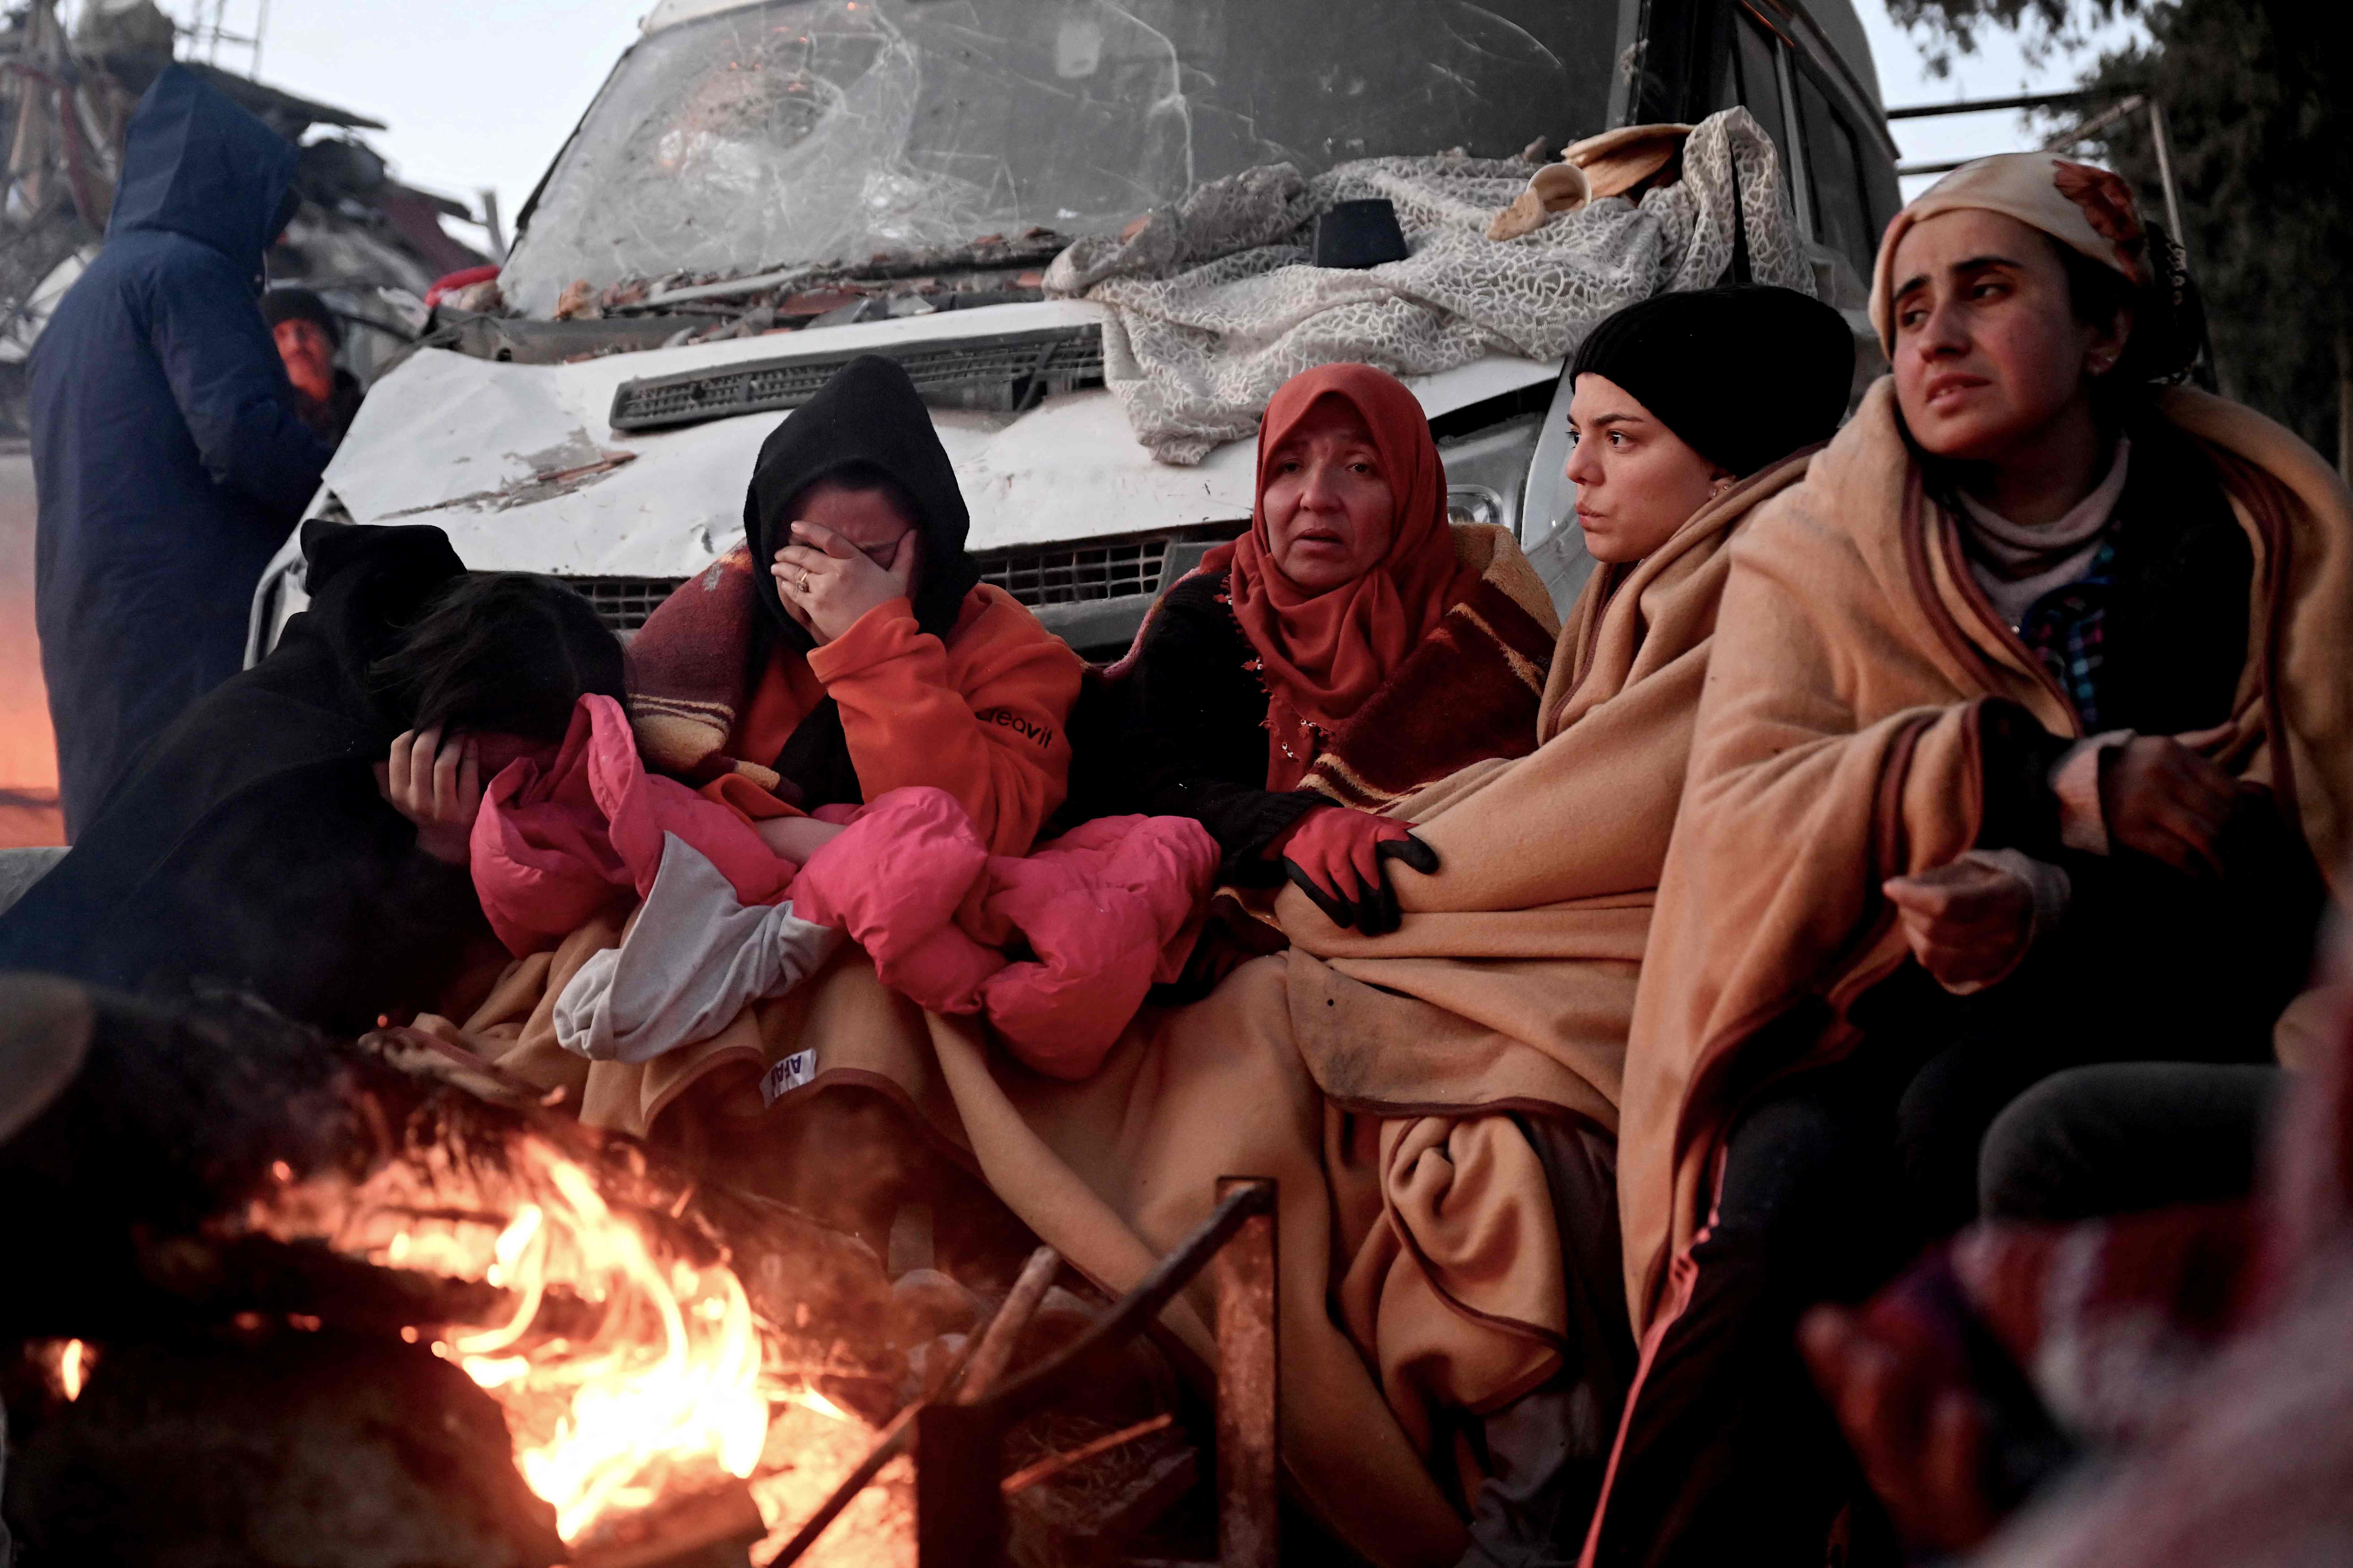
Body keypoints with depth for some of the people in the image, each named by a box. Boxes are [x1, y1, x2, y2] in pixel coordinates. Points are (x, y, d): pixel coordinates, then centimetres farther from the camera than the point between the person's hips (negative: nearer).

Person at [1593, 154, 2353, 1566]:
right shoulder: (1815, 551, 10)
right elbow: (1740, 817, -6)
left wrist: (2060, 905, -23)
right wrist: (2038, 779, -20)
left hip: (2160, 1004, 0)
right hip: (1886, 1012, 1)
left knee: (1959, 1111, -34)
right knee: (1789, 1204, -32)